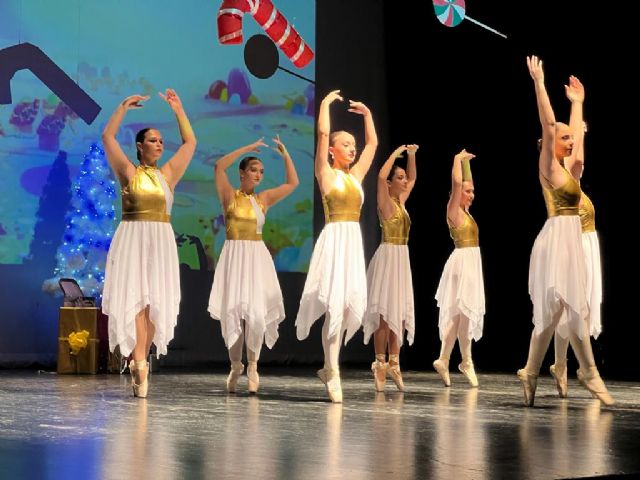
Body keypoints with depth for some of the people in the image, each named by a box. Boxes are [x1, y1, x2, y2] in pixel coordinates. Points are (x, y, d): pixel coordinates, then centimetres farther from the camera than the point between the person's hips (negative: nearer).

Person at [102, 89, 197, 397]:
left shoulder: (167, 174, 13)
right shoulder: (128, 172, 5)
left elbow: (190, 142, 17)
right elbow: (107, 137, 0)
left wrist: (178, 109, 16)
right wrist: (124, 107, 2)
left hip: (161, 241, 4)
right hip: (132, 239, -4)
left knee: (156, 301, -2)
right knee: (135, 299, -10)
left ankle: (139, 362, 3)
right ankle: (139, 365, -16)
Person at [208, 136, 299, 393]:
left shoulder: (263, 198, 13)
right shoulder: (230, 196, 4)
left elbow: (292, 183, 17)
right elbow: (219, 166, -10)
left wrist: (285, 155, 12)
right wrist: (247, 148, -7)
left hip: (258, 258, 2)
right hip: (234, 257, -2)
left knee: (257, 314, -10)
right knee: (232, 313, -4)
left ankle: (252, 364, 7)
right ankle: (235, 365, 15)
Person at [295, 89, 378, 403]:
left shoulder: (355, 174, 17)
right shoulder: (326, 173, 1)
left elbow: (372, 143, 26)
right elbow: (323, 133, -7)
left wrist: (366, 113, 27)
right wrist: (326, 103, 3)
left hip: (354, 241, 6)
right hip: (334, 239, -6)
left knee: (352, 305, 2)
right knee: (336, 304, -12)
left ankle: (330, 367, 14)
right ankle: (332, 372, -10)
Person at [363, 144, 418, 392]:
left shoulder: (401, 200, 13)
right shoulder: (385, 202, -8)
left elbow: (413, 178, 27)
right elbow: (381, 176, -25)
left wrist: (411, 155, 13)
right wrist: (397, 153, -15)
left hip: (402, 258, 8)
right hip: (388, 257, -8)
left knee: (400, 312, 7)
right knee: (385, 311, -8)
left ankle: (393, 363, 12)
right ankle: (380, 362, -4)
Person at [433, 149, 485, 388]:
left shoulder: (464, 210, 16)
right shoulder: (453, 209, -7)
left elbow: (466, 183, 28)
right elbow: (457, 182, -19)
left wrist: (466, 161, 24)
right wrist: (458, 160, -6)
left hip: (472, 263, 9)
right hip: (463, 262, -9)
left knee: (458, 314, 6)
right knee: (464, 312, -8)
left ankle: (443, 360, 7)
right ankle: (467, 361, -4)